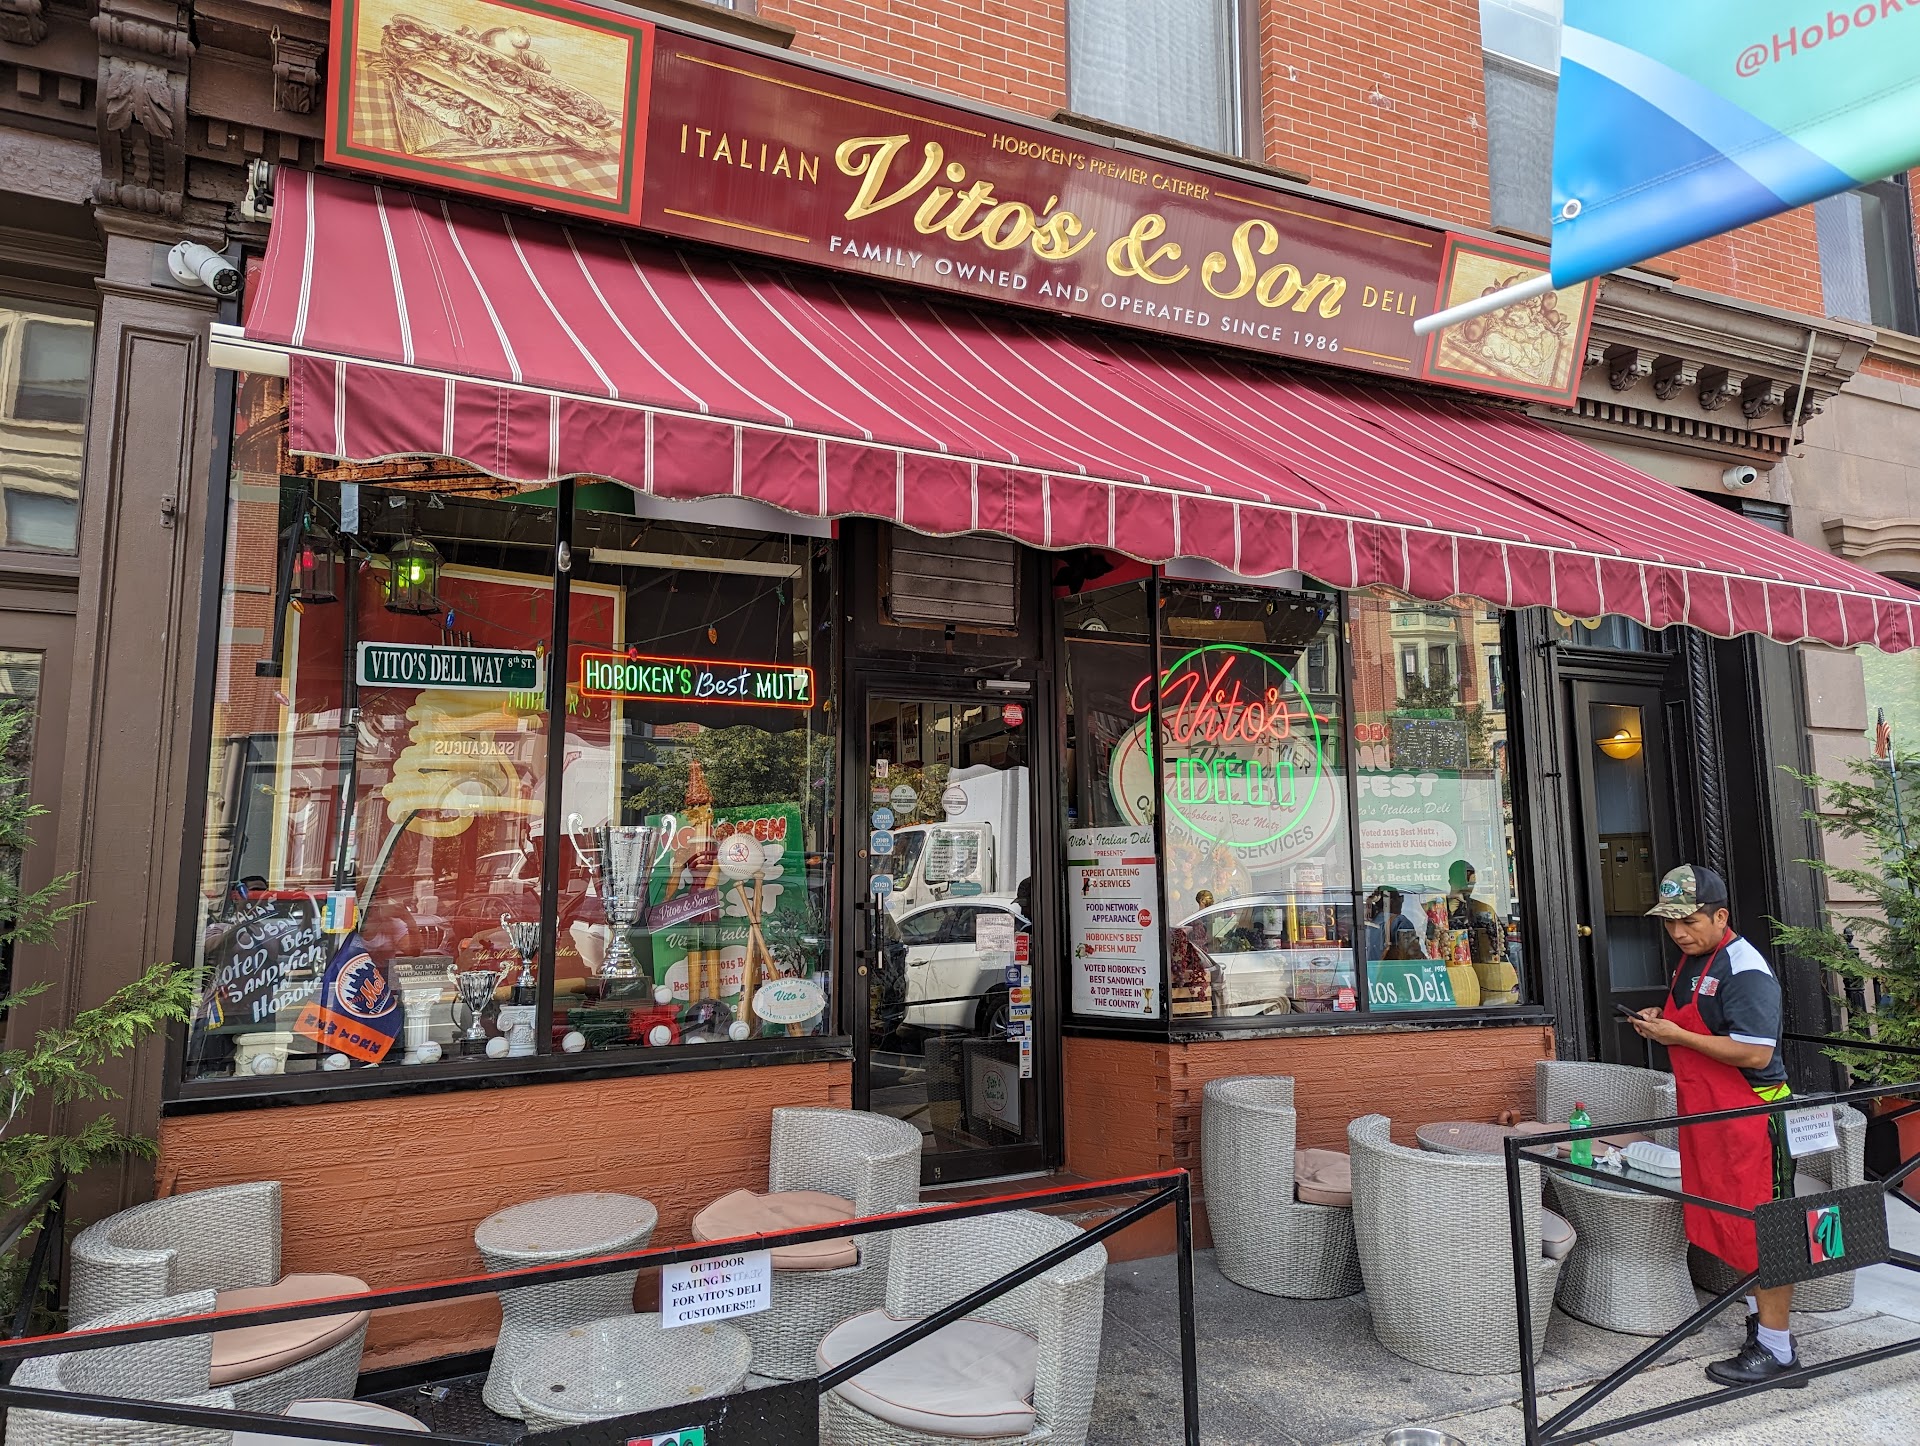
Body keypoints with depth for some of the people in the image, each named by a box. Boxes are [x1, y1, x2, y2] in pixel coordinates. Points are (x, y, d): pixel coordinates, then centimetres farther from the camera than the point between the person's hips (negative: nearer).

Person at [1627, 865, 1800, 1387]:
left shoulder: (1744, 969, -18)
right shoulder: (1691, 960, 10)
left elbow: (1755, 1053, -24)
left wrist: (1677, 1036, -22)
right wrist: (1661, 1025, 5)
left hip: (1751, 1116, -9)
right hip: (1706, 1114, 9)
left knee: (1762, 1232, 1)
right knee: (1732, 1226, 18)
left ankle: (1775, 1350, 11)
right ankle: (1758, 1321, 32)